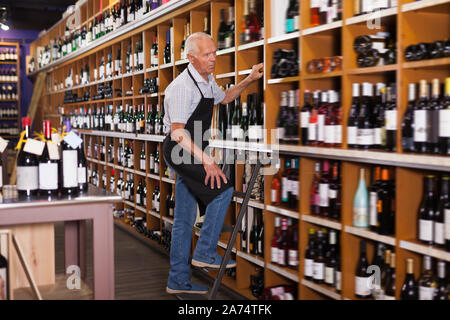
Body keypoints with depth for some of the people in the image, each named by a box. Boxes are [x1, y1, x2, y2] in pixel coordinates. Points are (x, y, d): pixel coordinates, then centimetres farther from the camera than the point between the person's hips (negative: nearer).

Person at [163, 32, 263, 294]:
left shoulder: (208, 80, 9)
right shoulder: (182, 87, -20)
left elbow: (224, 98, 30)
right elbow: (178, 133, -25)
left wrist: (249, 80, 17)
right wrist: (207, 161, -30)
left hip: (191, 152, 9)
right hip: (179, 151, -9)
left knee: (184, 220, 10)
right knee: (223, 189, -17)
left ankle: (178, 280, 18)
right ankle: (205, 252, -7)